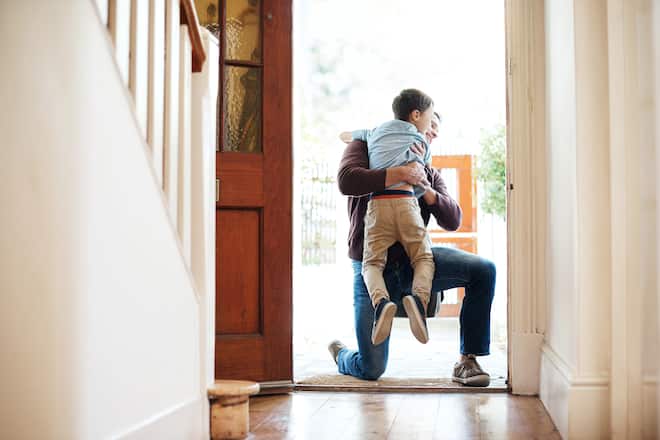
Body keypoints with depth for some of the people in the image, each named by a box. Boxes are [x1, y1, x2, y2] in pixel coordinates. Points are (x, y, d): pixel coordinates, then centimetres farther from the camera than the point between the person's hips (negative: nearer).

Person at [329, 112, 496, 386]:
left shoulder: (430, 175, 18)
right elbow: (346, 180, -16)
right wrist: (400, 174, -18)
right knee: (371, 370, -8)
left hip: (413, 260, 4)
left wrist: (426, 190, -13)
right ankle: (341, 355, 31)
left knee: (484, 270, -22)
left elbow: (453, 221, 4)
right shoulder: (366, 147, 7)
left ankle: (467, 362, -12)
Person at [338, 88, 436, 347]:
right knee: (423, 258, 9)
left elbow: (344, 136, 42)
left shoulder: (376, 132, 26)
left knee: (372, 262, 2)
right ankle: (419, 297, -22)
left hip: (377, 203, 2)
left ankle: (380, 301, -29)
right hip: (406, 202, -1)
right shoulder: (422, 144, 18)